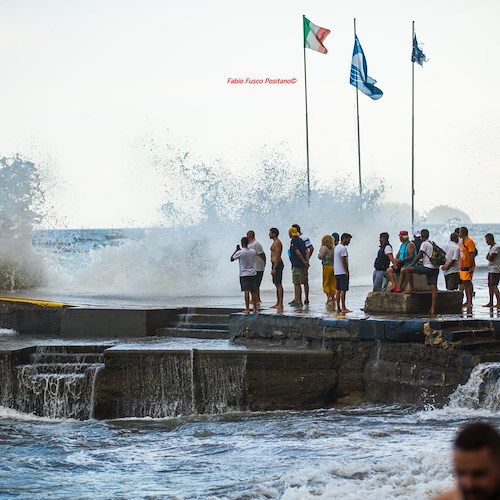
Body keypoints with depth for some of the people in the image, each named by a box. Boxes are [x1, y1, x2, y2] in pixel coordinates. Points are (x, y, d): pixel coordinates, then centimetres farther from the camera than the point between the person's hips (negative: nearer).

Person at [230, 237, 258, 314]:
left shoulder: (239, 252, -13)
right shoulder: (253, 251, 1)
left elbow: (231, 259, -1)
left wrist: (236, 250, 7)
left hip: (244, 274, -4)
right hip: (253, 274, 4)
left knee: (246, 291, -9)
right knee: (254, 291, 9)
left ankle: (247, 309, -13)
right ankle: (255, 308, 15)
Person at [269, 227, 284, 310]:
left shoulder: (277, 242, -14)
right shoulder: (275, 242, 18)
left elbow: (277, 256, -20)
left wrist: (274, 268, -23)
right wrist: (273, 268, 22)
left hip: (277, 265, -11)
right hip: (275, 265, 11)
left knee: (278, 284, -10)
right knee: (277, 284, 12)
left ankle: (280, 304, -11)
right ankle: (278, 303, 16)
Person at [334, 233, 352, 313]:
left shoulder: (336, 247, 16)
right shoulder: (343, 248, -14)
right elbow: (344, 261, -17)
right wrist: (347, 272, -12)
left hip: (337, 272, 10)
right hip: (342, 273, -10)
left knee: (338, 290, 9)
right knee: (343, 290, -9)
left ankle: (338, 308, 9)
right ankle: (343, 308, -10)